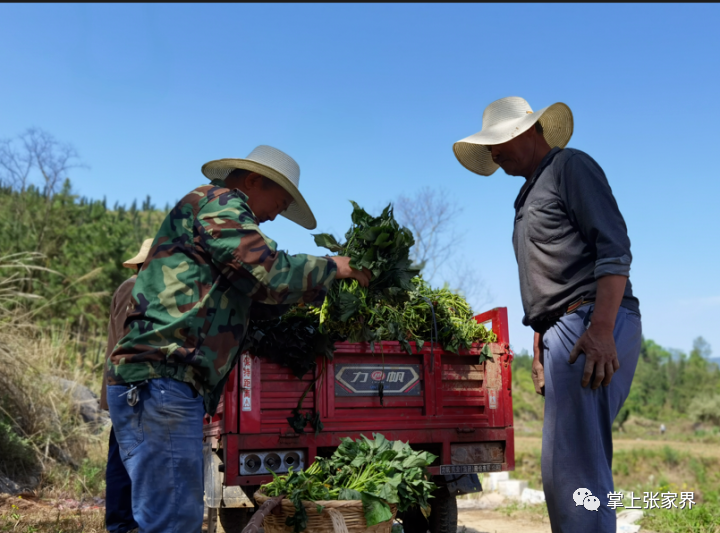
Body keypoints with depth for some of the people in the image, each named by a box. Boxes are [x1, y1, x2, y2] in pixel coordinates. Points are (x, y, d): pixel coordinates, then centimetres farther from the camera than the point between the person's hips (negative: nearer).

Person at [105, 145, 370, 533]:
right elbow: (269, 272, -11)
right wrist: (332, 267, 4)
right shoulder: (219, 202, -1)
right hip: (160, 381, -10)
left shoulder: (212, 212, 29)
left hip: (158, 383, 10)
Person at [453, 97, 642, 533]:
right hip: (564, 333, 10)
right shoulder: (529, 197, 27)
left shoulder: (571, 166, 0)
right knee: (581, 466, 10)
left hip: (592, 327, -10)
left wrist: (601, 329, -23)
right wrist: (540, 350, 21)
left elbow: (614, 249, -12)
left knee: (571, 468, -14)